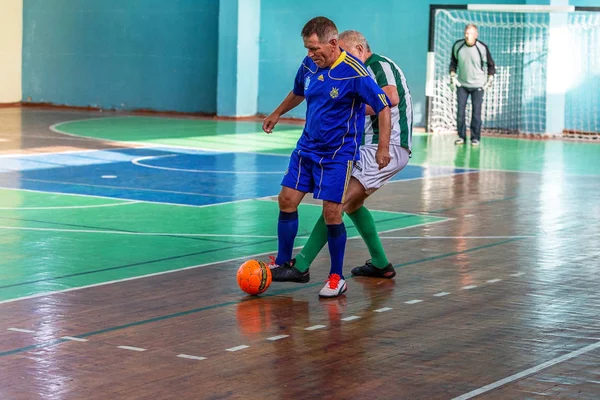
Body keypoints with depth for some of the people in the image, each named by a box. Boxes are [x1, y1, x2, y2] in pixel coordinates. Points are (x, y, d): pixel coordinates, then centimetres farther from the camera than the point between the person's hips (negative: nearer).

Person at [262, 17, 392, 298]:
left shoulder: (354, 73, -21)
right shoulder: (309, 65, -2)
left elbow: (384, 107, -17)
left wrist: (383, 147, -23)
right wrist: (277, 114, 33)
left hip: (338, 154, -6)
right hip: (307, 147, 6)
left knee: (332, 213, -8)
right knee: (287, 200, 3)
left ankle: (337, 278, 6)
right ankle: (283, 263, 19)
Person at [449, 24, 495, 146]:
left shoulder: (482, 48, -14)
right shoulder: (457, 45, -8)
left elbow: (491, 65, 1)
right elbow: (453, 61, 9)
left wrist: (490, 80, -3)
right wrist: (452, 76, 4)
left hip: (478, 85, -2)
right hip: (462, 84, 2)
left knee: (476, 112, -2)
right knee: (460, 110, -1)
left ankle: (475, 138, 6)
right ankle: (461, 136, 8)